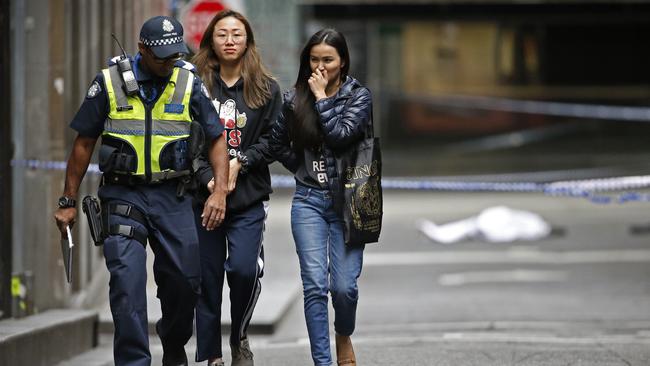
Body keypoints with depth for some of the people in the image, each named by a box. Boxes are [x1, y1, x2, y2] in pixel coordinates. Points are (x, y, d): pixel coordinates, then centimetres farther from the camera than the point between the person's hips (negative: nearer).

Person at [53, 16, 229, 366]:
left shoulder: (189, 83, 1)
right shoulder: (109, 82, -3)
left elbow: (217, 139, 4)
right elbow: (84, 143, 4)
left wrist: (220, 191, -10)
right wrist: (68, 202, 4)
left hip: (172, 196, 2)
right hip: (122, 193, -2)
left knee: (185, 280, 4)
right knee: (127, 278, -14)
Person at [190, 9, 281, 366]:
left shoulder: (265, 89, 7)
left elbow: (275, 139, 5)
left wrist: (240, 162, -9)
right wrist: (208, 178, -12)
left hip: (249, 199, 0)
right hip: (203, 197, 0)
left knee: (243, 269, -16)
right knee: (207, 280, 2)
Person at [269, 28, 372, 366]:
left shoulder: (358, 96, 0)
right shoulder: (294, 99, 6)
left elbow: (341, 136, -16)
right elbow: (278, 144, 16)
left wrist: (321, 97, -10)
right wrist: (304, 170, 8)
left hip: (346, 200, -1)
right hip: (309, 201, 2)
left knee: (344, 286, -5)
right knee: (315, 285, -8)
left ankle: (344, 336, 26)